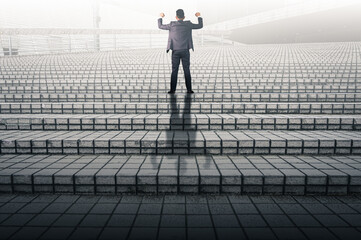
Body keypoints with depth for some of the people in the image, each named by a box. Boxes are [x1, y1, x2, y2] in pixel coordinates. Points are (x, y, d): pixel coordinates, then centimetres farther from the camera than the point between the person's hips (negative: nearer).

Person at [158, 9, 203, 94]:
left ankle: (172, 89, 1)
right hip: (185, 51, 0)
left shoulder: (172, 25, 1)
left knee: (174, 71, 3)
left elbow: (160, 26, 14)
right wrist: (199, 17, 30)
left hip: (175, 51, 0)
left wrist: (161, 17, 32)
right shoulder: (188, 24, 2)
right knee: (187, 70, 3)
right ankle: (189, 89, 2)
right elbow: (200, 26, 14)